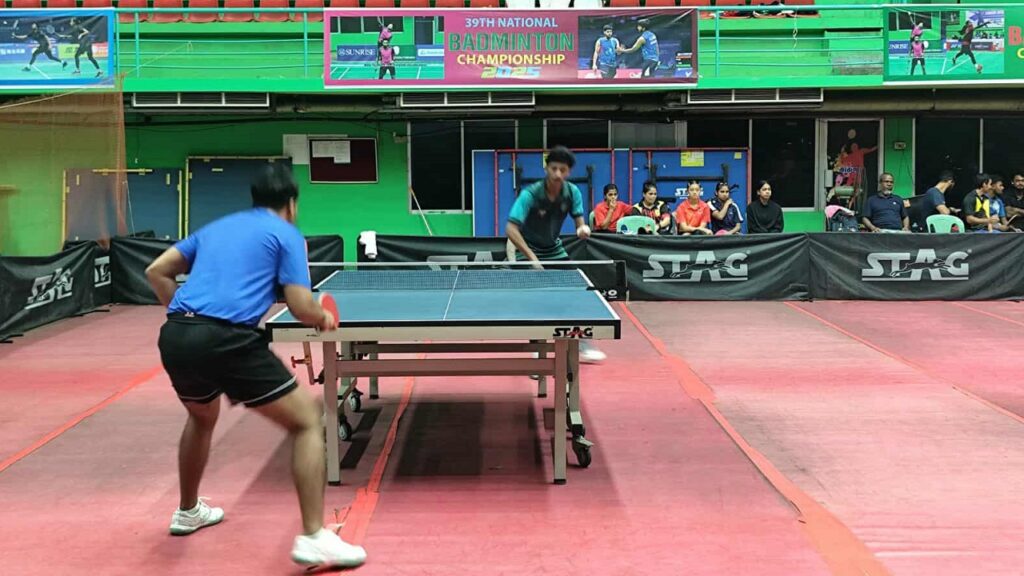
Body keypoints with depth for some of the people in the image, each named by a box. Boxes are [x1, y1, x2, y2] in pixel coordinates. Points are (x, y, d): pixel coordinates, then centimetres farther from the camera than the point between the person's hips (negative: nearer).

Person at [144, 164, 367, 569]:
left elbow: (156, 272, 25)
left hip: (175, 337, 7)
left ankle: (188, 511, 51)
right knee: (306, 421, 4)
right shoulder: (285, 233, 9)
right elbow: (301, 307, -1)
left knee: (202, 417, 36)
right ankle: (313, 539, -3)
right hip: (228, 340, -7)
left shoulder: (215, 227, 27)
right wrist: (324, 319, 19)